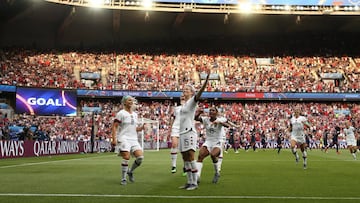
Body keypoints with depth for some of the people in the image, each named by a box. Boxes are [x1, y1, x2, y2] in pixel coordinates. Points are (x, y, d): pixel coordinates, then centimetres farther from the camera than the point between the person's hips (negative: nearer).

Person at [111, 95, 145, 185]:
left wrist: (141, 127, 3)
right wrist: (114, 138, -18)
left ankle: (130, 171, 17)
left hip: (134, 139, 6)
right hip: (124, 139, -6)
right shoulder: (121, 113, -4)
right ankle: (123, 179, -1)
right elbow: (114, 126, -8)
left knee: (140, 157, -9)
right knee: (126, 157, -17)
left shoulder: (135, 114, 17)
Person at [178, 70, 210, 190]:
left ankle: (194, 183, -6)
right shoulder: (184, 104, 19)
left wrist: (207, 79, -35)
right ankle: (189, 182, 13)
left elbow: (200, 92, -21)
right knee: (185, 159, 8)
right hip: (182, 133, 8)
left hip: (189, 132, -8)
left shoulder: (192, 101, -3)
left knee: (191, 158, -9)